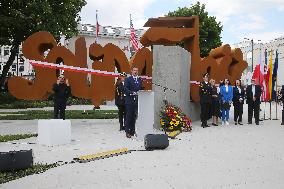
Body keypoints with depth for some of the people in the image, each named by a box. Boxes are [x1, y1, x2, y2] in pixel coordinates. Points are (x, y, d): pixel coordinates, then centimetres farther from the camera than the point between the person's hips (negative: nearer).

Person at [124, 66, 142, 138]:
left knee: (134, 116, 6)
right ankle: (127, 132, 2)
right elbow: (126, 89, -7)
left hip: (137, 100, 4)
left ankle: (132, 131, 14)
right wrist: (132, 93, -19)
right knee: (129, 116, -3)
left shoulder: (140, 80, 17)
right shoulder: (128, 79, 3)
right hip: (130, 100, -4)